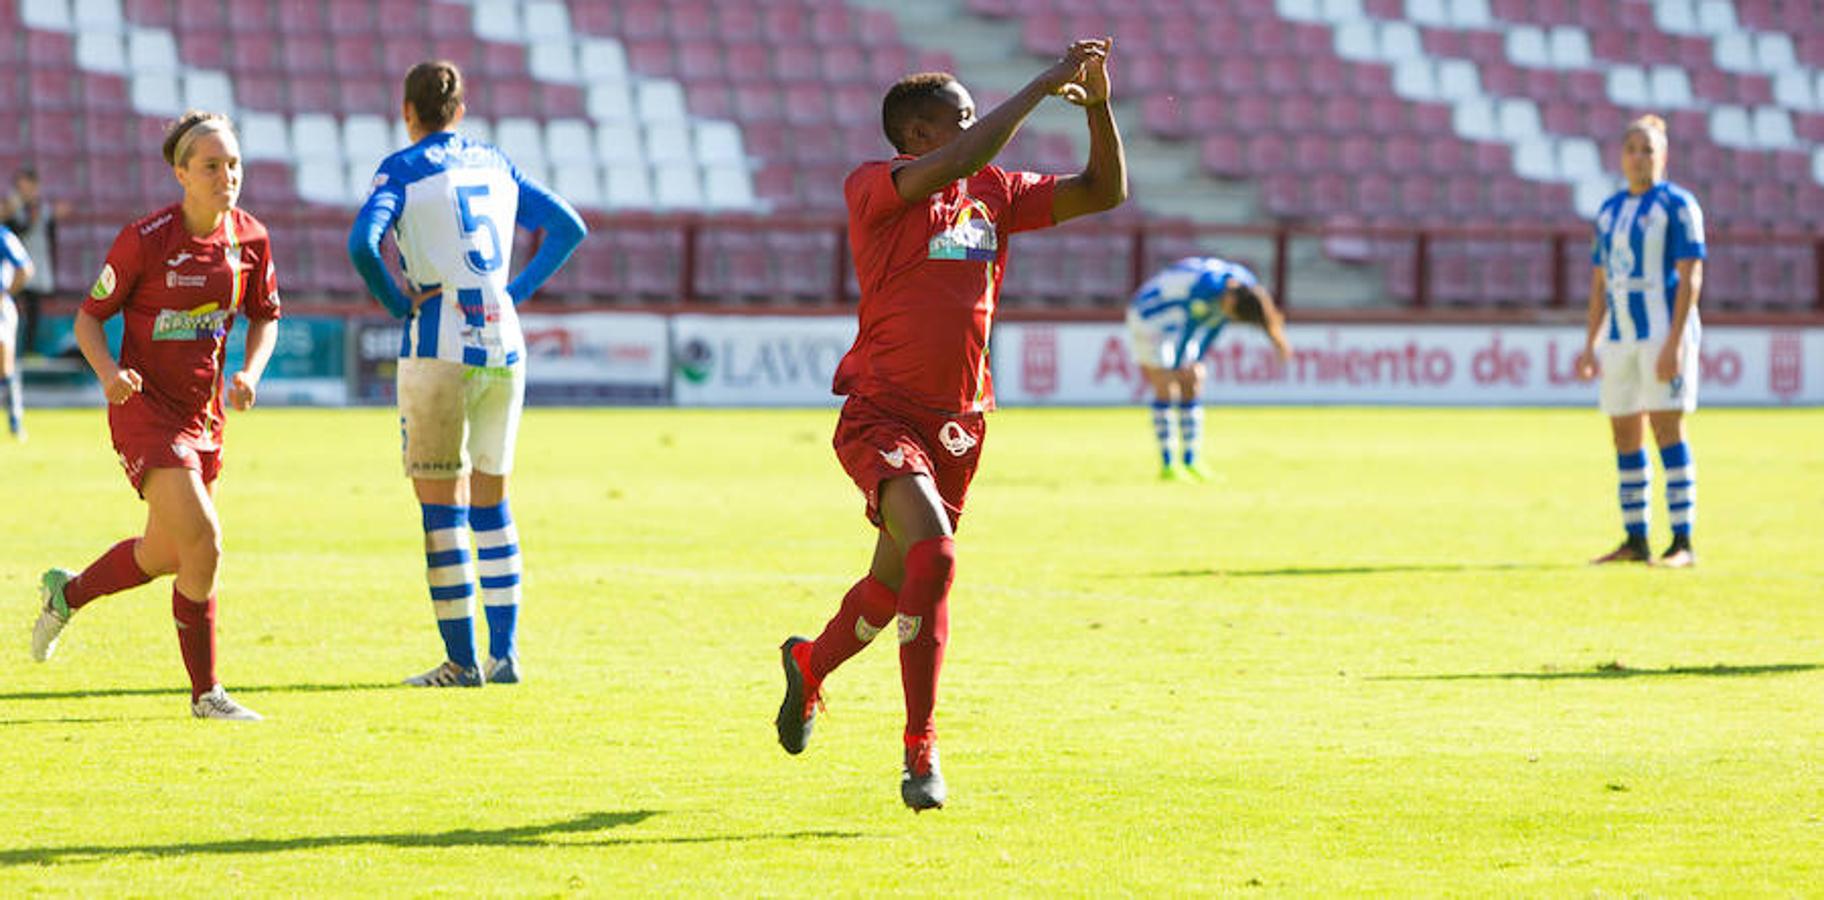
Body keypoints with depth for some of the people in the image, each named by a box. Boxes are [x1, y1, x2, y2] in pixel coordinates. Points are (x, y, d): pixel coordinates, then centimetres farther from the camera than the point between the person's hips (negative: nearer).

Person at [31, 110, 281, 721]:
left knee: (165, 555, 16)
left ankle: (67, 593, 45)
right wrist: (109, 373, -24)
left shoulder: (250, 239, -1)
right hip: (145, 405, -6)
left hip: (203, 411, 6)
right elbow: (88, 317, -6)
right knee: (202, 538, -19)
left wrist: (250, 373, -5)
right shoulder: (144, 240, -15)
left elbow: (265, 316, 14)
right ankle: (205, 692, -7)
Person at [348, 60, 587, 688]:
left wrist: (398, 303, -7)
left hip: (439, 349, -5)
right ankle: (504, 653, 11)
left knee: (441, 506, 0)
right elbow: (569, 227, 18)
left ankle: (462, 661, -1)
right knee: (490, 501, 14)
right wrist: (516, 290, 14)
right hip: (503, 348, 5)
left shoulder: (401, 170, -3)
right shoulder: (495, 164, 13)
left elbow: (362, 243, -20)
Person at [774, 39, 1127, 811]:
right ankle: (920, 751, -18)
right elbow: (958, 163, -27)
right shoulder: (874, 187, -9)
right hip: (882, 415, -7)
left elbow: (1103, 192, 12)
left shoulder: (993, 194, 10)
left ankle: (810, 667, 43)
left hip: (957, 425, 7)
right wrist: (1042, 86, -22)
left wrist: (1097, 106, -3)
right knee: (932, 554, -26)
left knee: (896, 584, 14)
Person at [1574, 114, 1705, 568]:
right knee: (1625, 437, 6)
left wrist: (1675, 342, -19)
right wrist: (1591, 345, 14)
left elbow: (1690, 277, -11)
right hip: (1619, 338, 7)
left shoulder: (1676, 204, -5)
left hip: (1664, 330, -7)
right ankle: (1635, 541, 12)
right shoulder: (1610, 210, 16)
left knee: (1667, 430, -11)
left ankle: (1683, 543, -10)